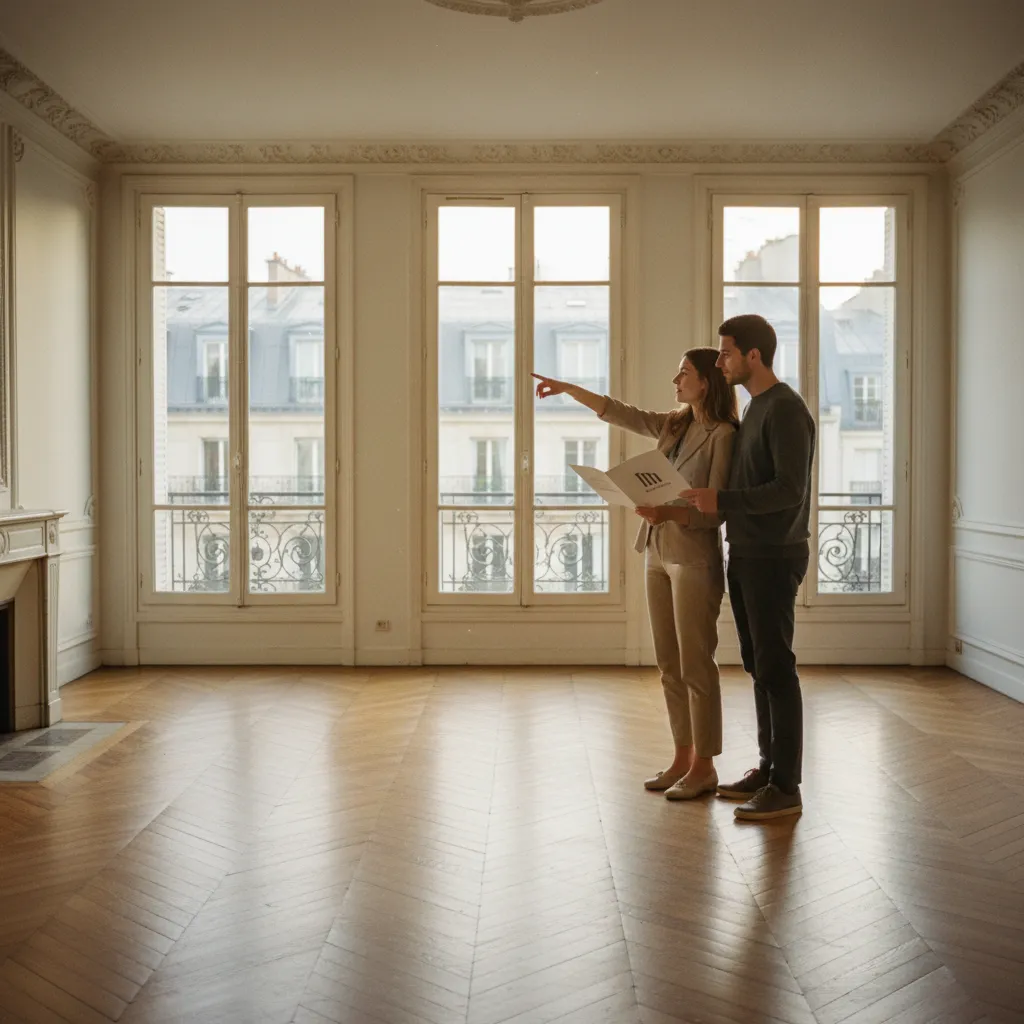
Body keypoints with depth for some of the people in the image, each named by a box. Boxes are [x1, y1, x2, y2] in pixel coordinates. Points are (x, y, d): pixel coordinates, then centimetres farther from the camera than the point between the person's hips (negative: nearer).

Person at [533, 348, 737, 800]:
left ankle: (704, 766, 8)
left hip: (694, 558, -8)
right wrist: (567, 388, 20)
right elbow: (619, 413, 20)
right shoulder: (673, 426, 12)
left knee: (695, 665, -2)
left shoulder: (723, 435, -10)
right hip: (658, 554, 8)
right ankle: (682, 758, 21)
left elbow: (717, 510, -14)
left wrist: (669, 513, -28)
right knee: (669, 666, 11)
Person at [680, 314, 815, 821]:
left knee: (775, 667, -5)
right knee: (757, 665, 13)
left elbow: (790, 490, -21)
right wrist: (701, 499, 9)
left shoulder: (786, 409, -13)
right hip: (746, 555, 9)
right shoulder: (754, 408, 15)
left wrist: (721, 500, -25)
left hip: (774, 556, -9)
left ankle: (786, 789, 2)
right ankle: (768, 767, 23)